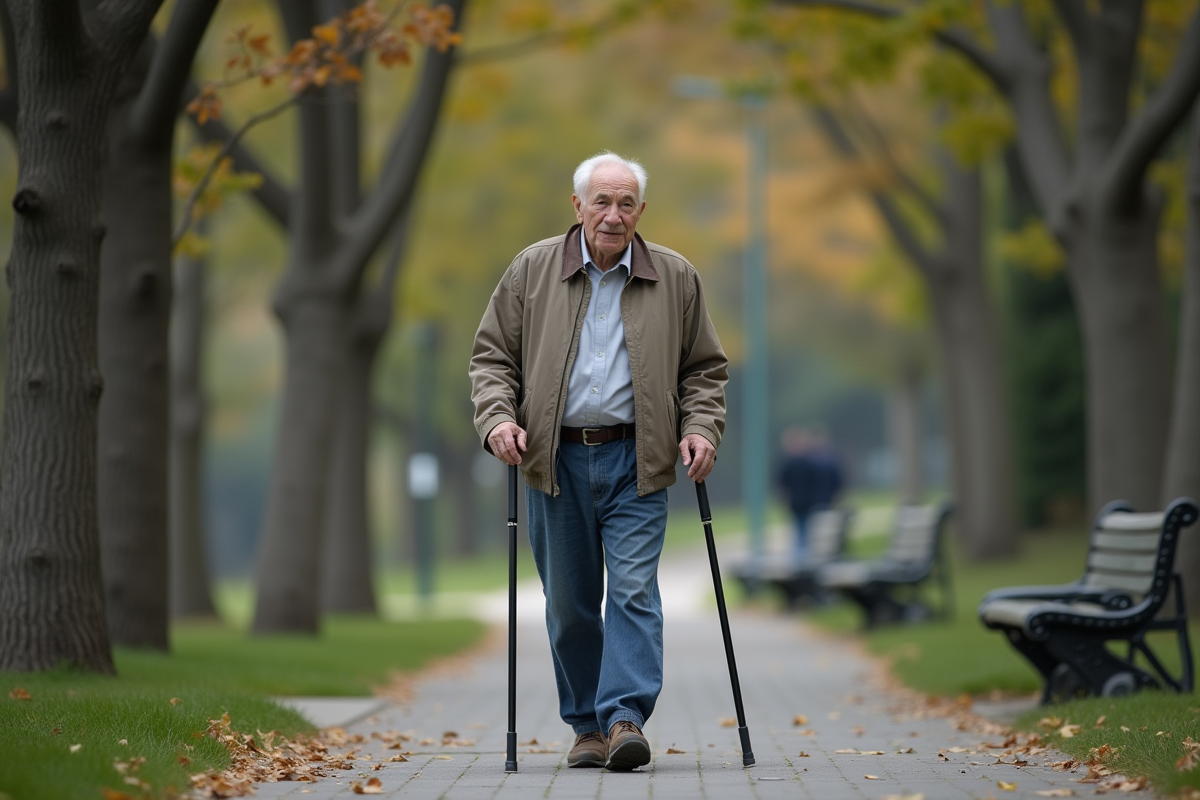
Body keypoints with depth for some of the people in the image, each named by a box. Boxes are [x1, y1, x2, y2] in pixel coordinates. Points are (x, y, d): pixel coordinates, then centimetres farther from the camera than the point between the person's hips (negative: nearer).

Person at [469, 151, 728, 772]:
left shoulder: (676, 279, 6)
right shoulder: (531, 271, 5)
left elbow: (704, 369, 12)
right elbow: (492, 356, 8)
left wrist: (700, 429, -2)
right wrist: (498, 418, -8)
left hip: (636, 464, -1)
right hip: (555, 462, 1)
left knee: (634, 590, -11)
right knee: (568, 602, 5)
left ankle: (626, 718, -14)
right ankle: (587, 725, 14)